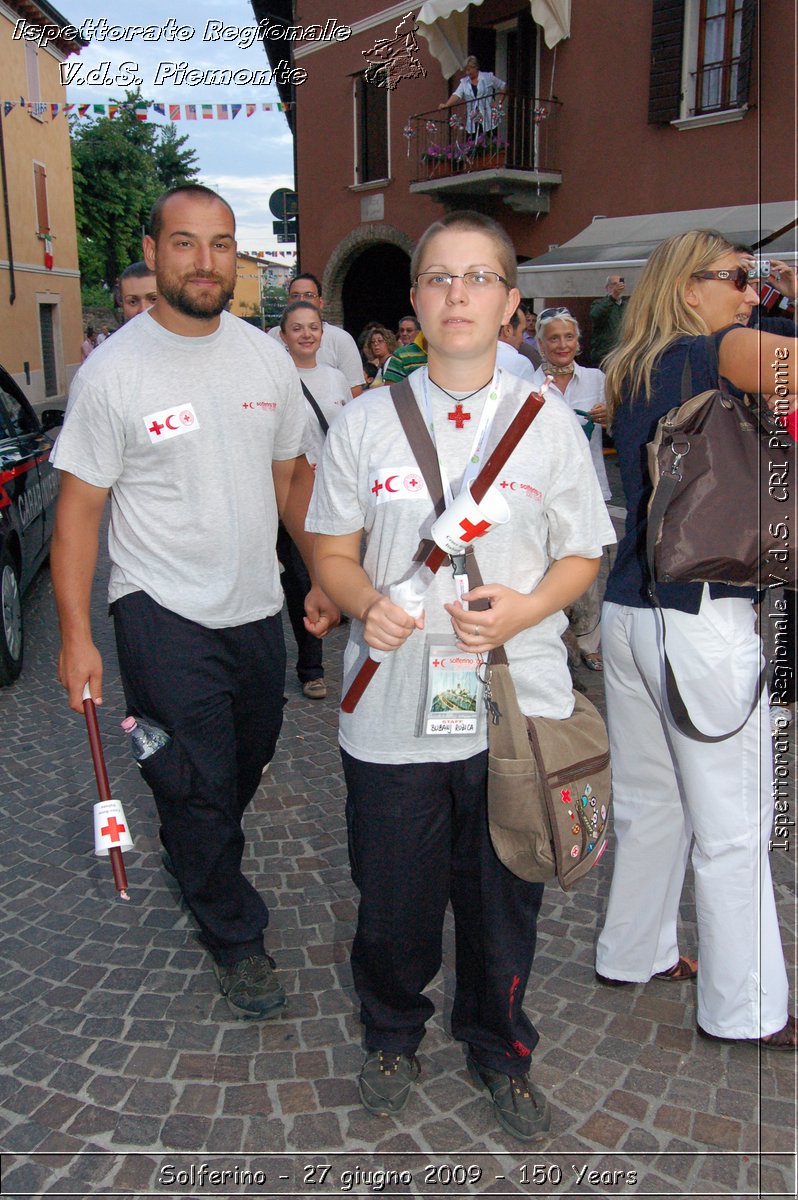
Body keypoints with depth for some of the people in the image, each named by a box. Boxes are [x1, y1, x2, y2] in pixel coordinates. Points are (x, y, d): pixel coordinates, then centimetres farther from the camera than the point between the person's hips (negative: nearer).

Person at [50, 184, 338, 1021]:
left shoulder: (267, 358, 3)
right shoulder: (113, 371, -11)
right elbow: (79, 506, -9)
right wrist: (75, 635, -14)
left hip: (257, 608, 5)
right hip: (165, 614, -5)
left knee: (247, 761, 20)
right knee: (197, 782, 2)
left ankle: (191, 854, 50)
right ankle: (234, 937, 24)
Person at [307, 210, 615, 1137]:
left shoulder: (548, 421, 1)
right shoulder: (366, 420, 1)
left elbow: (582, 555, 5)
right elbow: (333, 551, 6)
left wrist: (525, 608, -15)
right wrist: (367, 605, -16)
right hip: (391, 709, 0)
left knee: (504, 896, 15)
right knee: (392, 897, 13)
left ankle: (499, 1047, 44)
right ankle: (392, 1033, 45)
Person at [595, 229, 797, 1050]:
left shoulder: (631, 374, 14)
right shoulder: (717, 353, -10)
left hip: (627, 609, 8)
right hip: (702, 619, -8)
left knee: (650, 798, 20)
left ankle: (633, 951, 35)